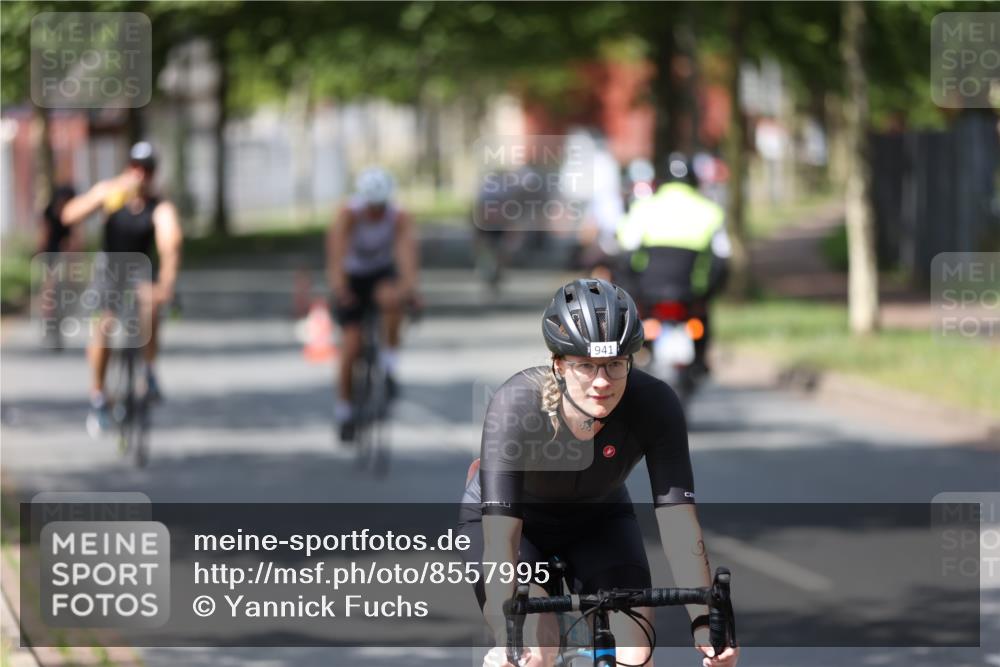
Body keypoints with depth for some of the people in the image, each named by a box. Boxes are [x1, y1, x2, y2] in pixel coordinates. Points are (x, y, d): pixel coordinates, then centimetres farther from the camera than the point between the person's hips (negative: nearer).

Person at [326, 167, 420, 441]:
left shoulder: (400, 219, -23)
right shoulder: (348, 216, -27)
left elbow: (407, 250, -40)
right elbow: (337, 247, -43)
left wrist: (409, 284, -59)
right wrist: (338, 282, -62)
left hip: (383, 274, 1)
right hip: (352, 278, -1)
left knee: (391, 298, -36)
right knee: (352, 342, -15)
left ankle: (390, 361, -16)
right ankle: (343, 408, 4)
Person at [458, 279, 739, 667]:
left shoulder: (654, 406, -31)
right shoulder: (516, 405, -37)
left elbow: (678, 522, -32)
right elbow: (500, 541, -42)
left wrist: (704, 622, -44)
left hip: (598, 521, 2)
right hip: (508, 519, -2)